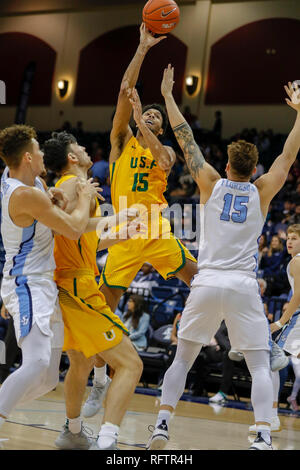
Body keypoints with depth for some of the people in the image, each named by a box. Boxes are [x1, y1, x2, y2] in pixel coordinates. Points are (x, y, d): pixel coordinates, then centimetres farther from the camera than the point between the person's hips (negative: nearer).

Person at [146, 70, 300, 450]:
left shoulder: (212, 185, 6)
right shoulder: (261, 192, 5)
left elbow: (185, 140, 11)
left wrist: (168, 96, 19)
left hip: (207, 283, 1)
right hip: (243, 287, -1)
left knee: (182, 359, 14)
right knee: (260, 367, 2)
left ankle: (161, 425, 4)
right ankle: (263, 437, -14)